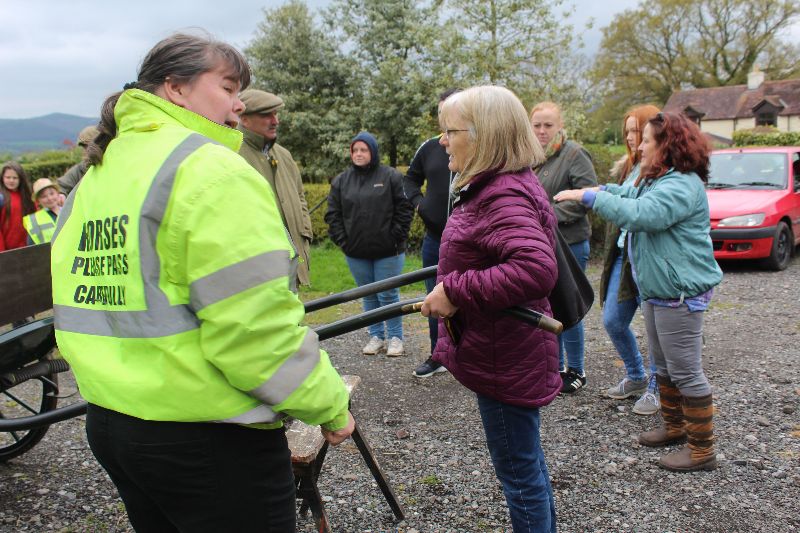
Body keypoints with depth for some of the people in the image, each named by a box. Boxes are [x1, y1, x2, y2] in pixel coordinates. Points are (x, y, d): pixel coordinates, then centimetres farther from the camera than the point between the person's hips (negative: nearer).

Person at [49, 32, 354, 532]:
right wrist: (331, 404, -11)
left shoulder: (93, 177, 10)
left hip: (108, 421, 9)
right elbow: (255, 328, -23)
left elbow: (78, 306, 14)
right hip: (208, 437, -8)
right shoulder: (213, 170, -16)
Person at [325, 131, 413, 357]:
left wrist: (396, 237, -8)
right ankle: (376, 337, 24)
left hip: (387, 251, -3)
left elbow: (404, 209, -3)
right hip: (356, 253, 4)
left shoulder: (391, 177, -3)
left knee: (388, 295, 3)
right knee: (368, 296, 12)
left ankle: (395, 338, 17)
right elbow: (333, 214, 7)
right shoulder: (341, 181, 7)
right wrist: (342, 241, -1)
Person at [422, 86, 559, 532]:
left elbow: (537, 269, -39)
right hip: (510, 352, 11)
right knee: (528, 460, 26)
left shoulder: (505, 195, -24)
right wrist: (456, 266, 14)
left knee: (520, 472, 7)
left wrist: (455, 290, -32)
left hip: (505, 361, -11)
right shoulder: (504, 185, 8)